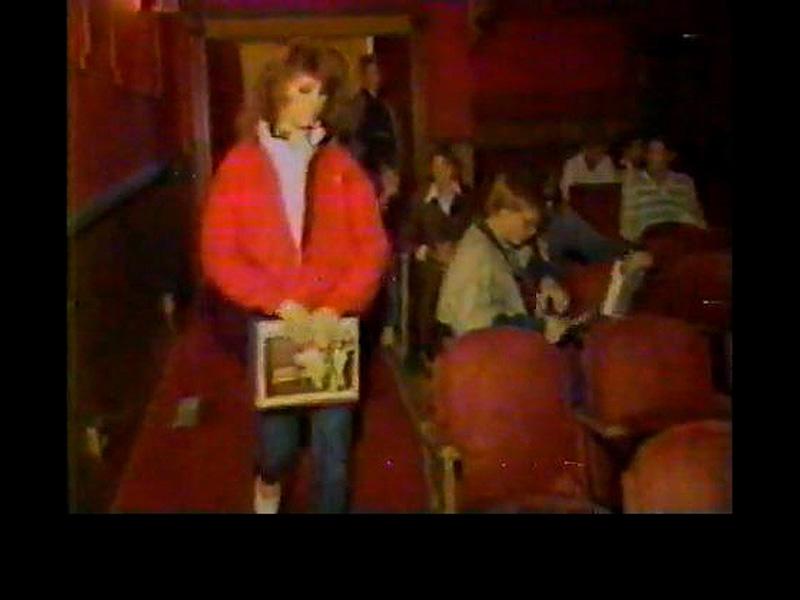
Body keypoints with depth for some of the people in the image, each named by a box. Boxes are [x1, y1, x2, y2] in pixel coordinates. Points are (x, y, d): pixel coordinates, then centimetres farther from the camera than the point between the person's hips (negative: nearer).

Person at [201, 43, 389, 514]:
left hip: (333, 324, 1)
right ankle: (269, 482, 42)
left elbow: (373, 246, -1)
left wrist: (339, 305, -15)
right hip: (269, 323, -1)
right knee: (279, 441, 6)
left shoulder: (342, 166, 4)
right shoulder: (239, 165, 0)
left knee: (333, 446, 3)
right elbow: (219, 255, -4)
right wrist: (277, 301, -15)